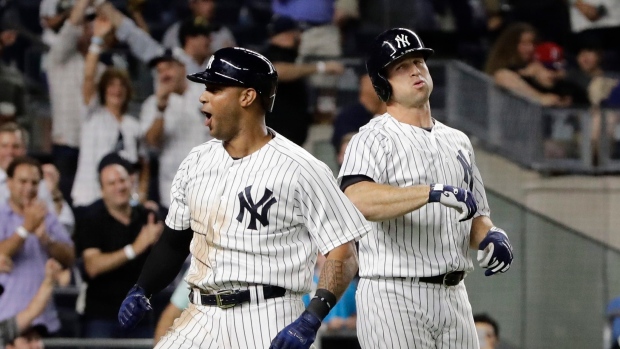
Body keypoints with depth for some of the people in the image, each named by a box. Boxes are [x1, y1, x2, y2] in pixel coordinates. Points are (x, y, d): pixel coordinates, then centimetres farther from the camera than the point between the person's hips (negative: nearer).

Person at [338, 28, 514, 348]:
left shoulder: (458, 141, 18)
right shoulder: (373, 139, -6)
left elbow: (476, 217, 24)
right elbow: (357, 200, -27)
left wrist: (490, 237, 0)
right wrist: (434, 193, -34)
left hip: (453, 295, 7)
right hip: (394, 297, -7)